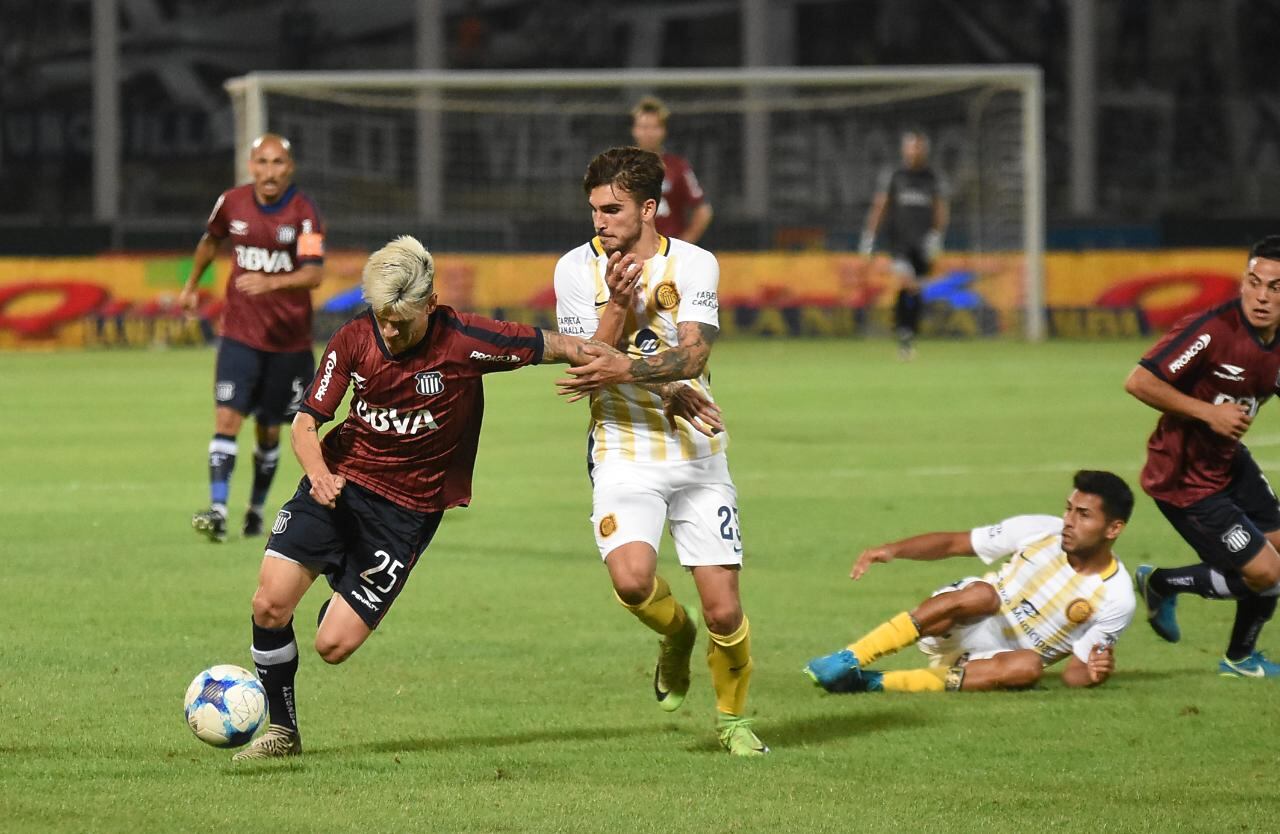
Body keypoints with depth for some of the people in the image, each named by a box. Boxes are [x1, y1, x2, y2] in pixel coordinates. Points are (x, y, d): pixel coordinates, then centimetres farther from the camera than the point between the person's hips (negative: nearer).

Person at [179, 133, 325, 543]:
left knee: (269, 430, 9)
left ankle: (256, 509, 29)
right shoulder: (232, 202, -1)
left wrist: (271, 282, -41)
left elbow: (313, 274, -24)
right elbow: (211, 240, 21)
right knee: (227, 417, -15)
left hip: (289, 339, -1)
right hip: (240, 333, 1)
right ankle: (217, 511, -23)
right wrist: (192, 286, 29)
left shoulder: (303, 213, -13)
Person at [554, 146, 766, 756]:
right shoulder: (577, 269, -1)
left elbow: (693, 355, -14)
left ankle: (732, 718, 24)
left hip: (697, 453, 1)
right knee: (632, 578, -27)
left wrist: (625, 369, -31)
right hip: (623, 454, 0)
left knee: (723, 611, -4)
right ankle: (676, 636, 9)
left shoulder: (695, 264, -2)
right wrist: (618, 304, -20)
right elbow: (586, 369, -6)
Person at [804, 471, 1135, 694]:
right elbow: (953, 543, 0)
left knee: (1028, 667, -37)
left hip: (999, 660, 0)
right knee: (981, 593, -35)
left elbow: (1073, 673, -5)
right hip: (952, 630, 0)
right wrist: (893, 549, -15)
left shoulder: (1117, 600, -9)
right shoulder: (1040, 531, -6)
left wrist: (1092, 673, -29)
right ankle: (847, 661, -37)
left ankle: (874, 683, -38)